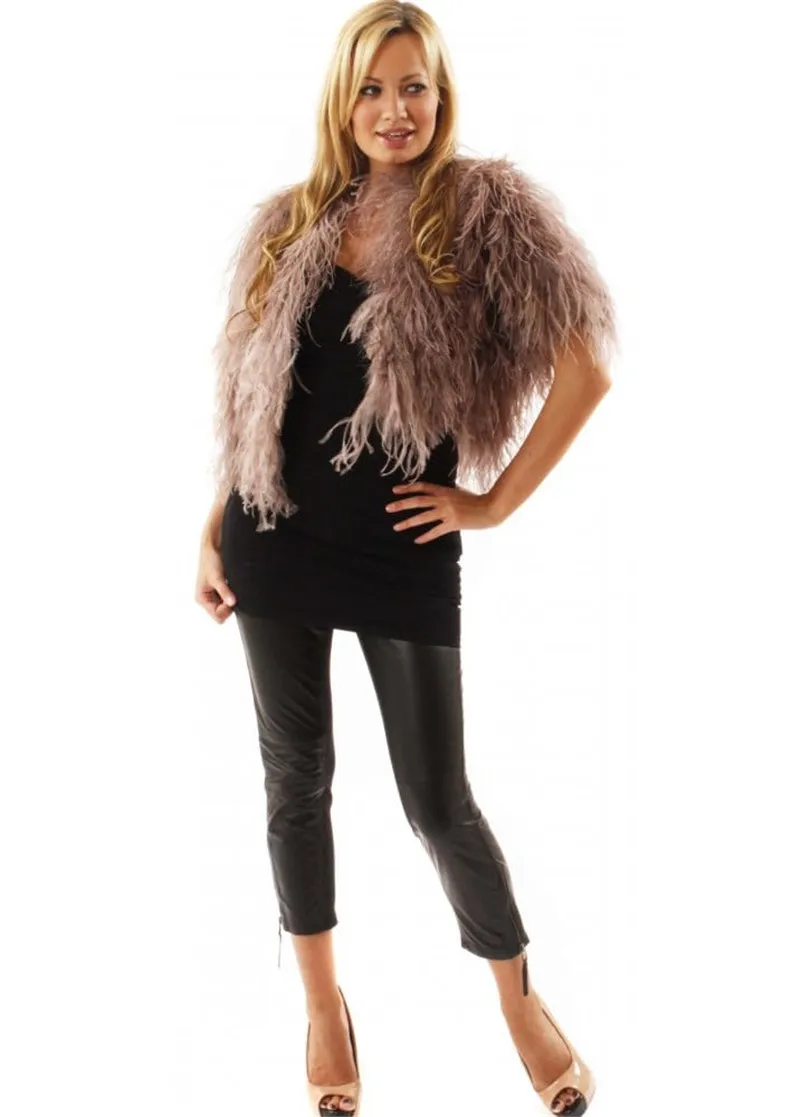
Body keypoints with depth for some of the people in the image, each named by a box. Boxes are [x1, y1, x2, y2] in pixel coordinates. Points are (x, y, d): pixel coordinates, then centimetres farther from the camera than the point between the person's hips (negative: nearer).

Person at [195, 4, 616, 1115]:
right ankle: (324, 1004, 32)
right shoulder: (289, 228, 7)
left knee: (439, 801, 2)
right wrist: (212, 534, 9)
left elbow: (585, 370, -10)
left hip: (403, 554, -4)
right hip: (277, 544, 4)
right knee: (296, 781, 12)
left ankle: (523, 1003, 27)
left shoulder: (481, 217, -6)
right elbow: (246, 395, 12)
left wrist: (497, 501, -10)